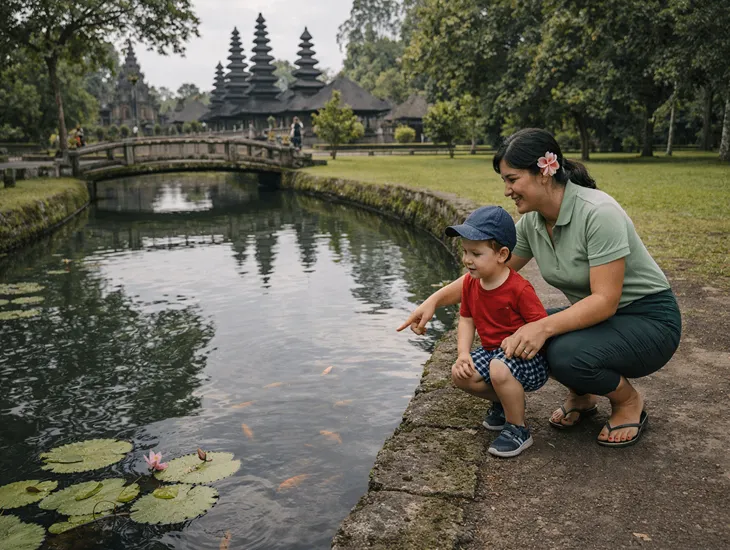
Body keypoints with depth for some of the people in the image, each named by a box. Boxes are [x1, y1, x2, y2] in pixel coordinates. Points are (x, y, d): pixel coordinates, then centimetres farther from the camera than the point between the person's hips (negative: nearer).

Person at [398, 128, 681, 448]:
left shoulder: (598, 213, -27)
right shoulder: (532, 222, -5)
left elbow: (605, 300, -29)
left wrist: (543, 327, -39)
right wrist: (435, 300, -7)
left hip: (650, 321, -7)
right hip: (595, 316, 7)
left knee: (565, 354, -32)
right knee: (516, 338, -11)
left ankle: (629, 401, 0)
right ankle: (582, 394, 12)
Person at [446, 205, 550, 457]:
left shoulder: (519, 289, -24)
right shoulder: (470, 283, -2)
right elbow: (466, 319, 6)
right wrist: (463, 354, -6)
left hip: (528, 357, -7)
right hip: (492, 351, 8)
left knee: (499, 369, -36)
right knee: (460, 375, -11)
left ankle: (518, 430, -11)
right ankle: (503, 401, 17)